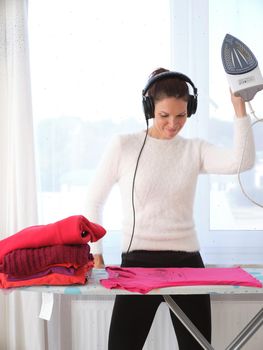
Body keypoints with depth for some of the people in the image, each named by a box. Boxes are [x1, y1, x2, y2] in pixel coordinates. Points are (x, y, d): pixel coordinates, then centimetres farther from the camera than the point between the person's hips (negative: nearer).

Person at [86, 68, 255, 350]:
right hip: (138, 262, -1)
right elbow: (94, 201, 7)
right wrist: (95, 252, 2)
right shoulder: (124, 146, -2)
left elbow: (242, 162, -17)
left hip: (186, 262, 2)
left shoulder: (195, 150, 2)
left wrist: (239, 105, -21)